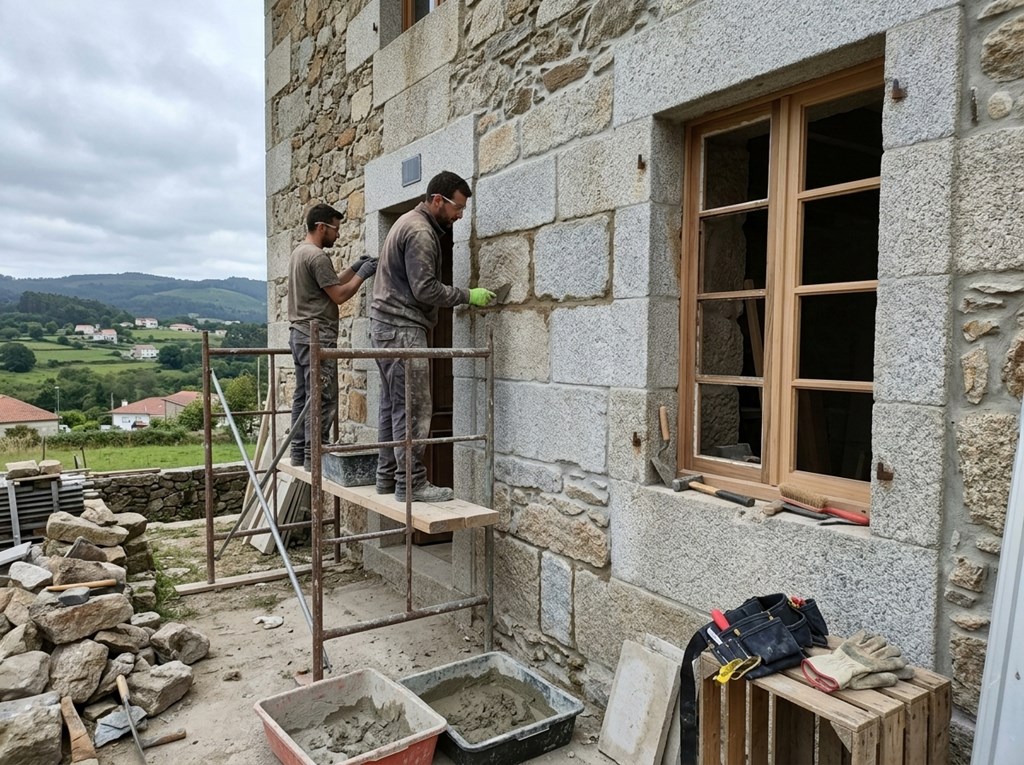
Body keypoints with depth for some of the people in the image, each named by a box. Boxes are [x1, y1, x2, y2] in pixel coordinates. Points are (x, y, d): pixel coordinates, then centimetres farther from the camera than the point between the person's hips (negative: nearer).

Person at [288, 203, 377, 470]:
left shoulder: (298, 253, 19)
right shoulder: (317, 256, -12)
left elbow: (331, 283, 21)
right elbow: (339, 295, -12)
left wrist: (354, 268, 16)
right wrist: (362, 275, -2)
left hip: (299, 333, 10)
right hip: (317, 337, -10)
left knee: (303, 396, 11)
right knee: (322, 399, -8)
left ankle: (299, 452, 14)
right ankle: (314, 455, -7)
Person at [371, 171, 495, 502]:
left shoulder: (410, 222, 19)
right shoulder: (421, 232, -14)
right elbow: (426, 289, -20)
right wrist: (468, 295, -11)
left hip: (386, 326, 11)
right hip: (402, 328, -11)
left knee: (393, 405, 12)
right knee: (413, 408, -9)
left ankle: (388, 476, 18)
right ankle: (412, 484, -5)